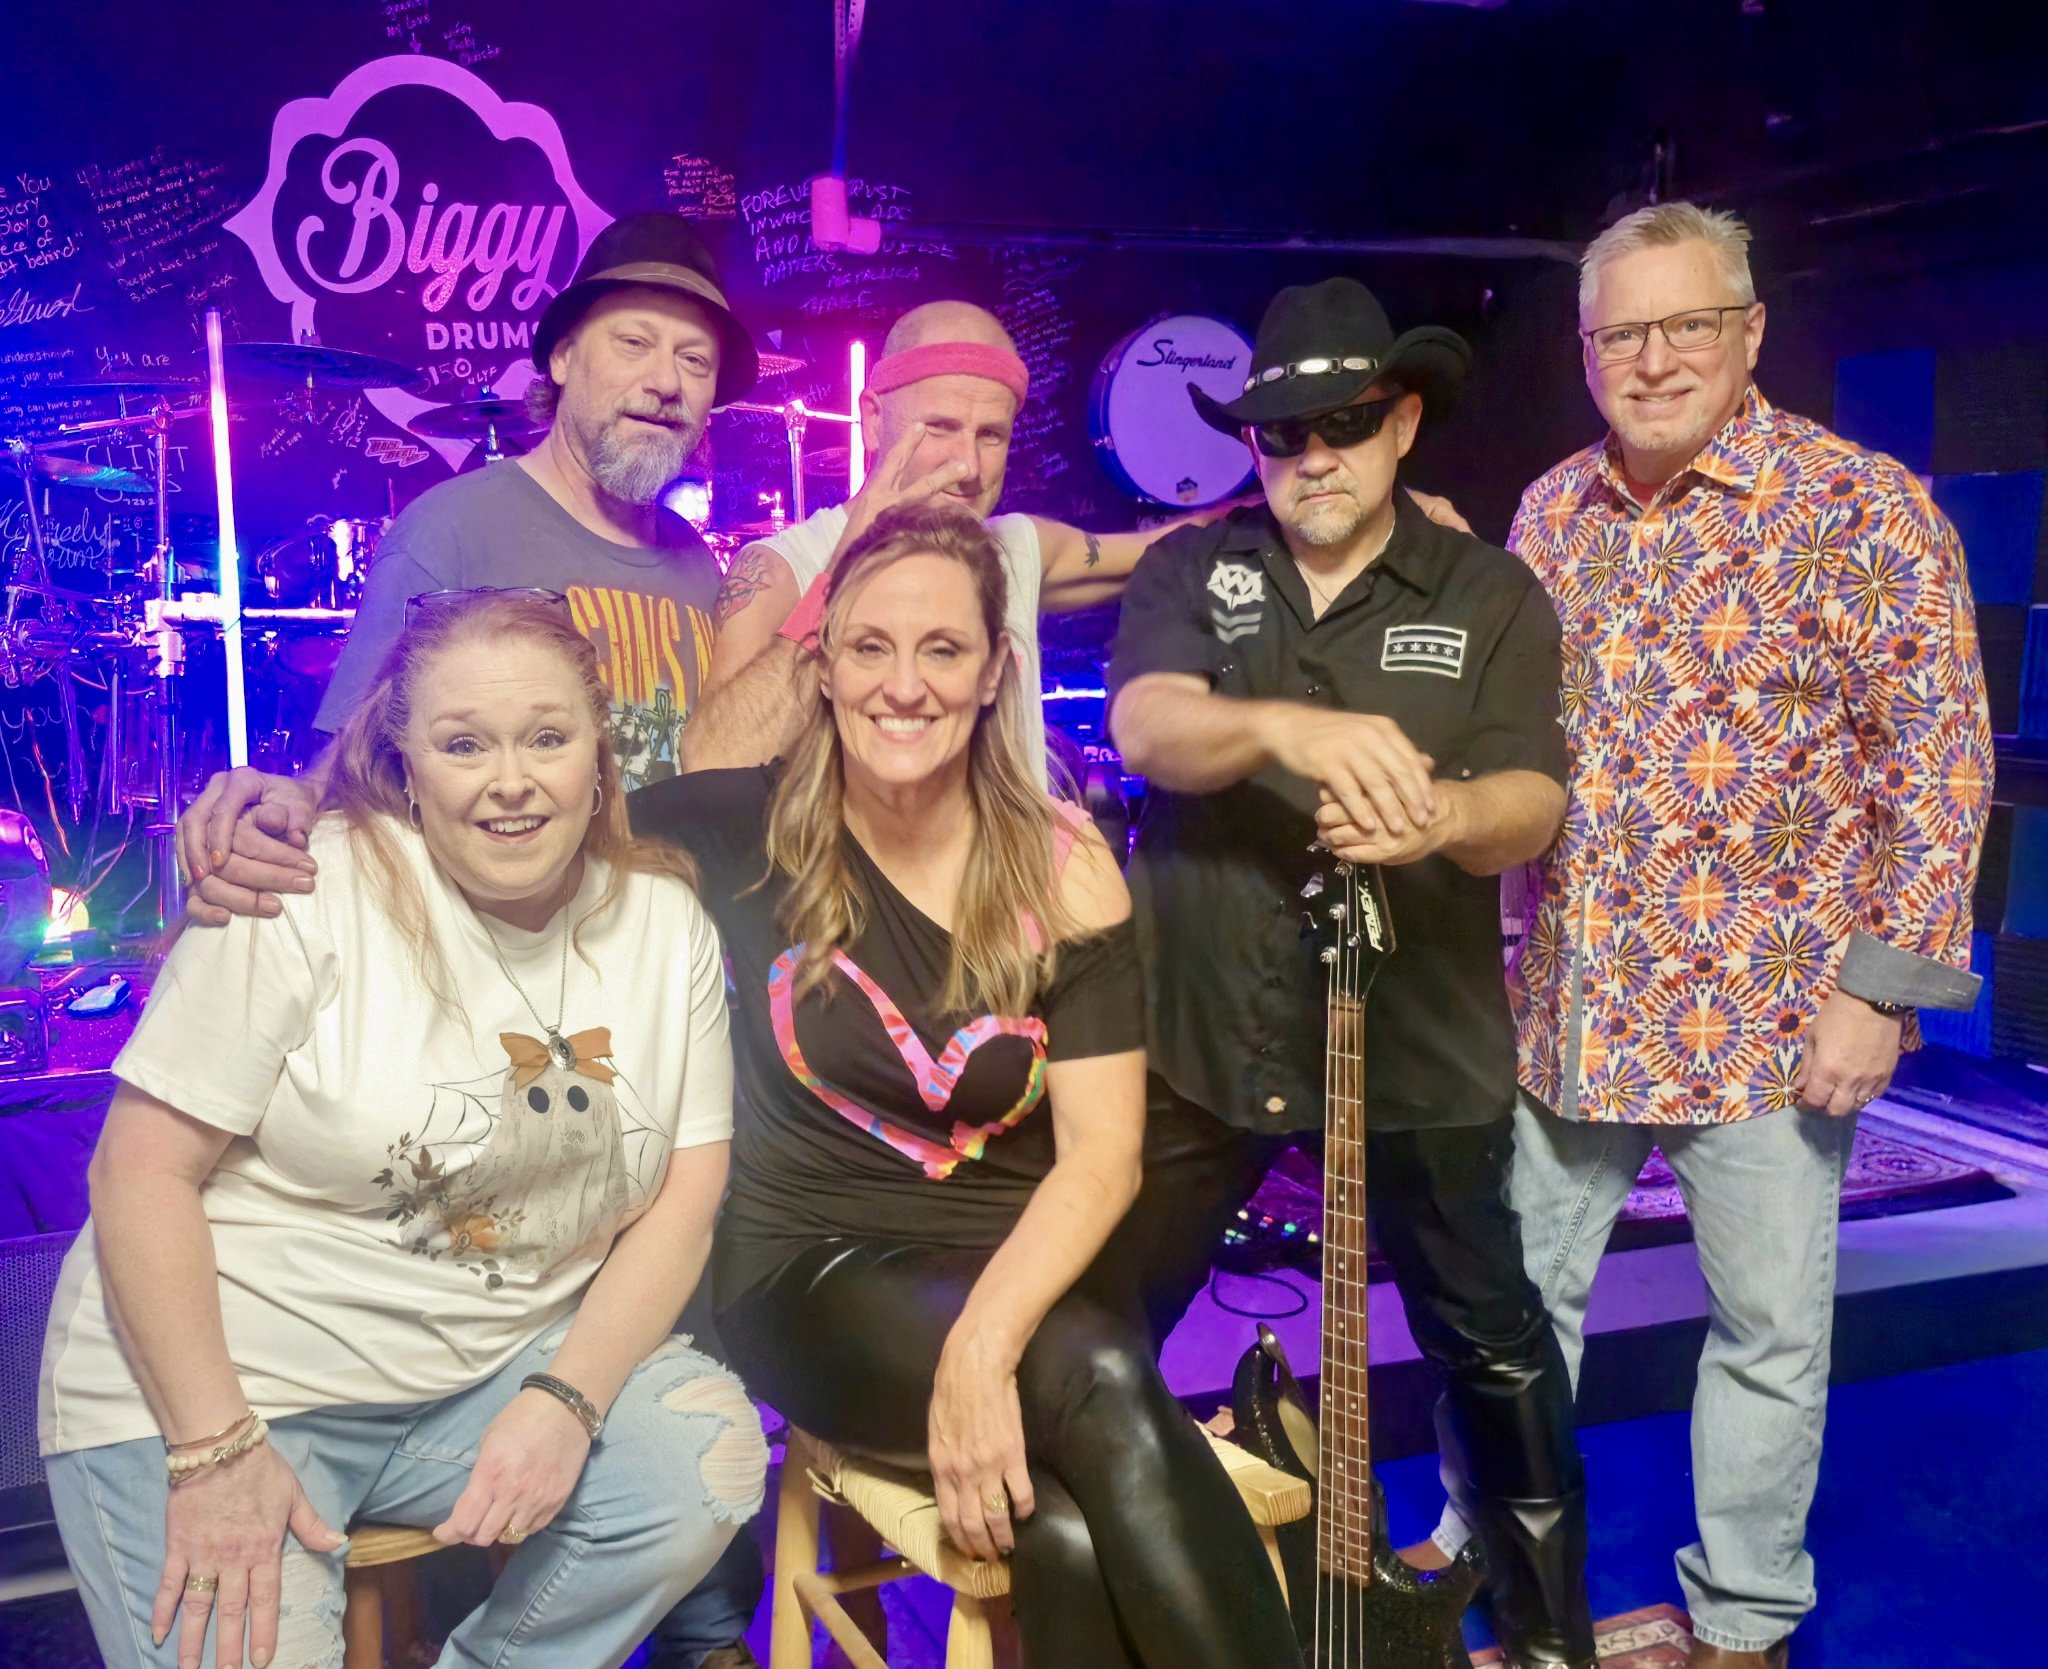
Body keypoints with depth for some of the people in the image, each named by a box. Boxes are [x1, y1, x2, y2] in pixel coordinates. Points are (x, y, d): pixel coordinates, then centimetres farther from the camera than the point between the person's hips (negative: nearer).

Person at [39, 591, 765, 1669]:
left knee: (711, 1458, -18)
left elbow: (684, 1195, -2)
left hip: (504, 1367, 4)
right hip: (217, 1377, -3)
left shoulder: (665, 921, -2)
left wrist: (566, 1402, -15)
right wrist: (215, 1448, -17)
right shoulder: (306, 898, -14)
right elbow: (143, 1174, -13)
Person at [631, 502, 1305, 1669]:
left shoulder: (1065, 869, -5)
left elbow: (1103, 1155, -12)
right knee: (1100, 1381, -32)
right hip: (815, 1276, -1)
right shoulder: (755, 826, -5)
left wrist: (983, 1346, -26)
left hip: (1021, 1269, 2)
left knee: (1072, 1536, -32)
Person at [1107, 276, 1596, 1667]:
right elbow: (1147, 727, -17)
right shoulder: (1188, 571, 3)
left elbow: (1533, 808, -8)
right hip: (1193, 1037, 1)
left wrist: (1445, 817, -31)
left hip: (1420, 1047, 0)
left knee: (1493, 1348, 11)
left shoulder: (1492, 596, 2)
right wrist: (1286, 726, -37)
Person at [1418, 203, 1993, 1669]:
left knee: (1772, 1327, 9)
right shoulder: (1552, 513, 7)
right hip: (1563, 1000, 5)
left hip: (1768, 1010, -4)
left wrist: (1880, 985, -14)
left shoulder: (1861, 510, -8)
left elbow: (1937, 763, -10)